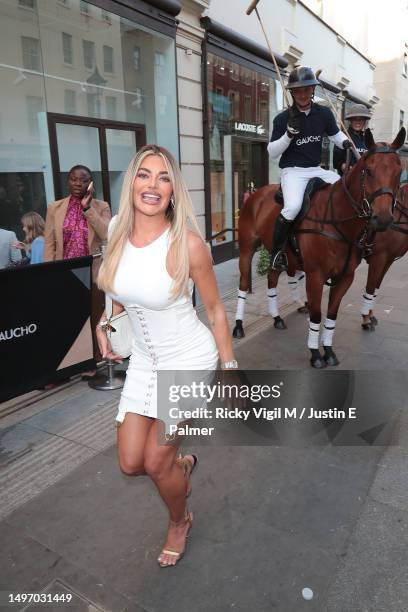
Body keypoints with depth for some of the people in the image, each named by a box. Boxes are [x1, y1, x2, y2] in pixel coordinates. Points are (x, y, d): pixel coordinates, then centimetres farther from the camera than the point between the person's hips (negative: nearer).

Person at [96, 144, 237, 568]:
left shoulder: (187, 244, -21)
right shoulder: (118, 234, -5)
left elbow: (215, 308, -10)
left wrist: (229, 366, -4)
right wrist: (105, 323, -2)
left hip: (189, 359, -5)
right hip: (144, 359, 5)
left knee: (155, 462, 4)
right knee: (130, 464, 10)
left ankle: (179, 522, 40)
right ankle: (183, 466, 46)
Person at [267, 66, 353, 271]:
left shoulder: (324, 113, 5)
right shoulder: (282, 119, -5)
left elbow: (336, 134, 19)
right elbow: (272, 152, -4)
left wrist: (346, 142, -4)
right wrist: (289, 134, -20)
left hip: (317, 169, 5)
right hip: (292, 171, -5)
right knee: (293, 206, -32)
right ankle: (276, 251, -15)